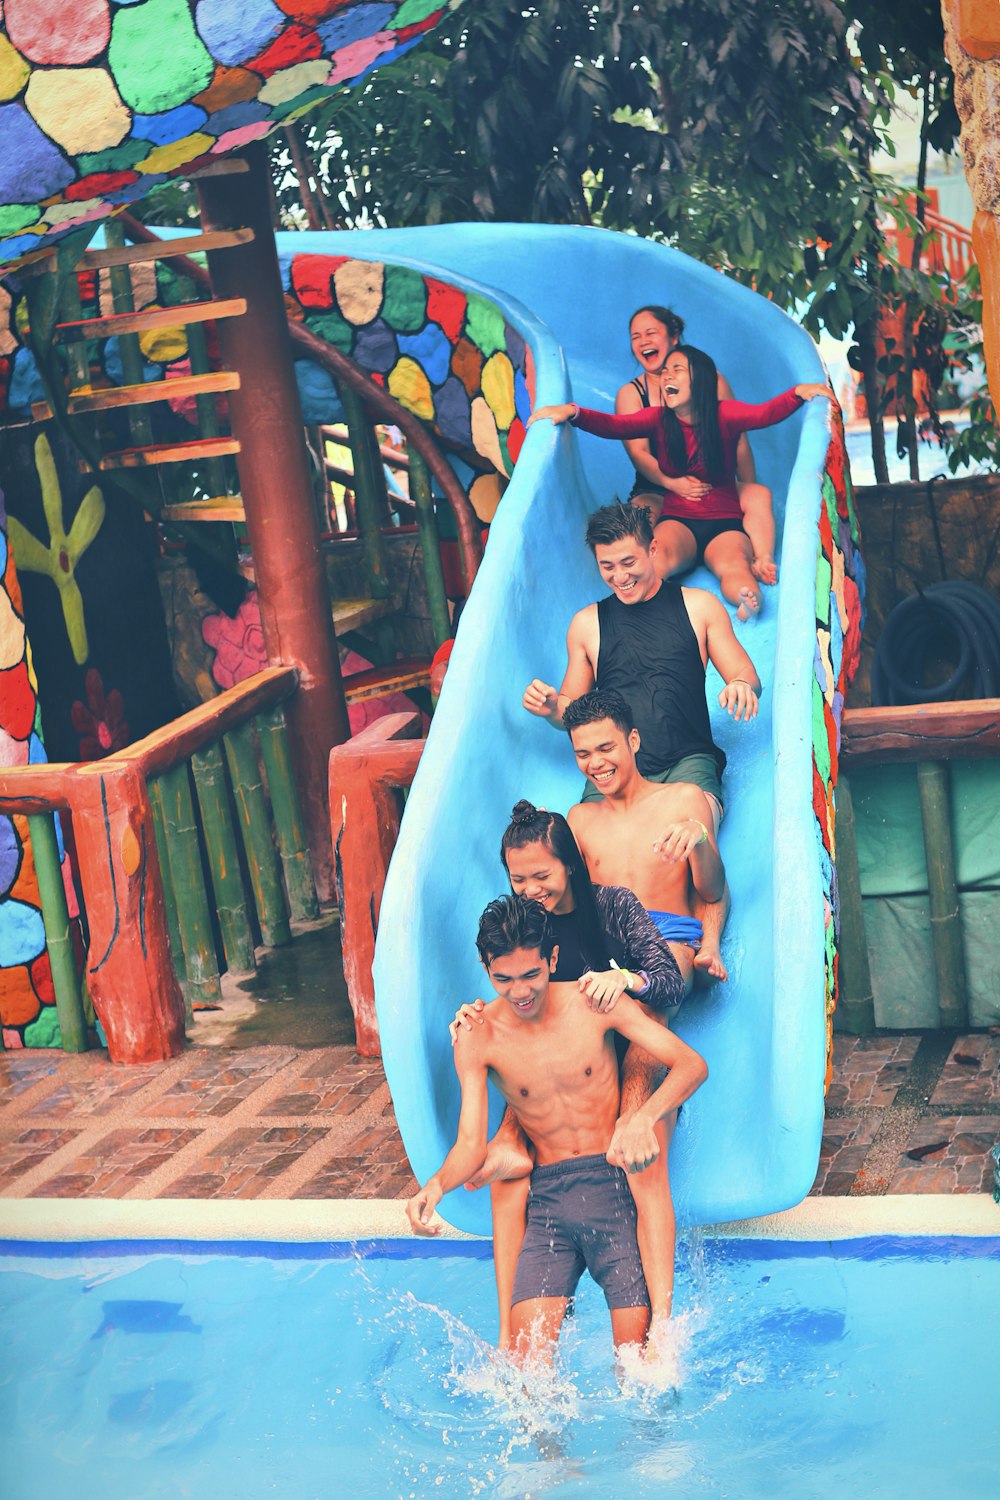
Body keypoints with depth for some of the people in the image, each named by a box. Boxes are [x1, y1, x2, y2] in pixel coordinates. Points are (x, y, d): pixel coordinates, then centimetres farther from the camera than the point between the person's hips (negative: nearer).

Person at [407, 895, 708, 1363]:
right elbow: (471, 1143, -3)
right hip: (548, 1195, 1)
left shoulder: (595, 1003, -4)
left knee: (635, 1347, -10)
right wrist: (436, 1185, -26)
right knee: (527, 1351, -16)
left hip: (615, 1181, -1)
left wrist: (642, 1118, -29)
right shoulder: (477, 1039, -1)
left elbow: (691, 1064, -9)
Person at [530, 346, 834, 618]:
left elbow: (765, 414, -17)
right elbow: (613, 426, -9)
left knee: (733, 565, -35)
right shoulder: (660, 419, 7)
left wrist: (799, 393, -38)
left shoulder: (724, 415, 1)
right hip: (678, 521, 1)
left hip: (724, 525, -1)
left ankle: (747, 600, -61)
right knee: (657, 556, -35)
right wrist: (571, 412, -28)